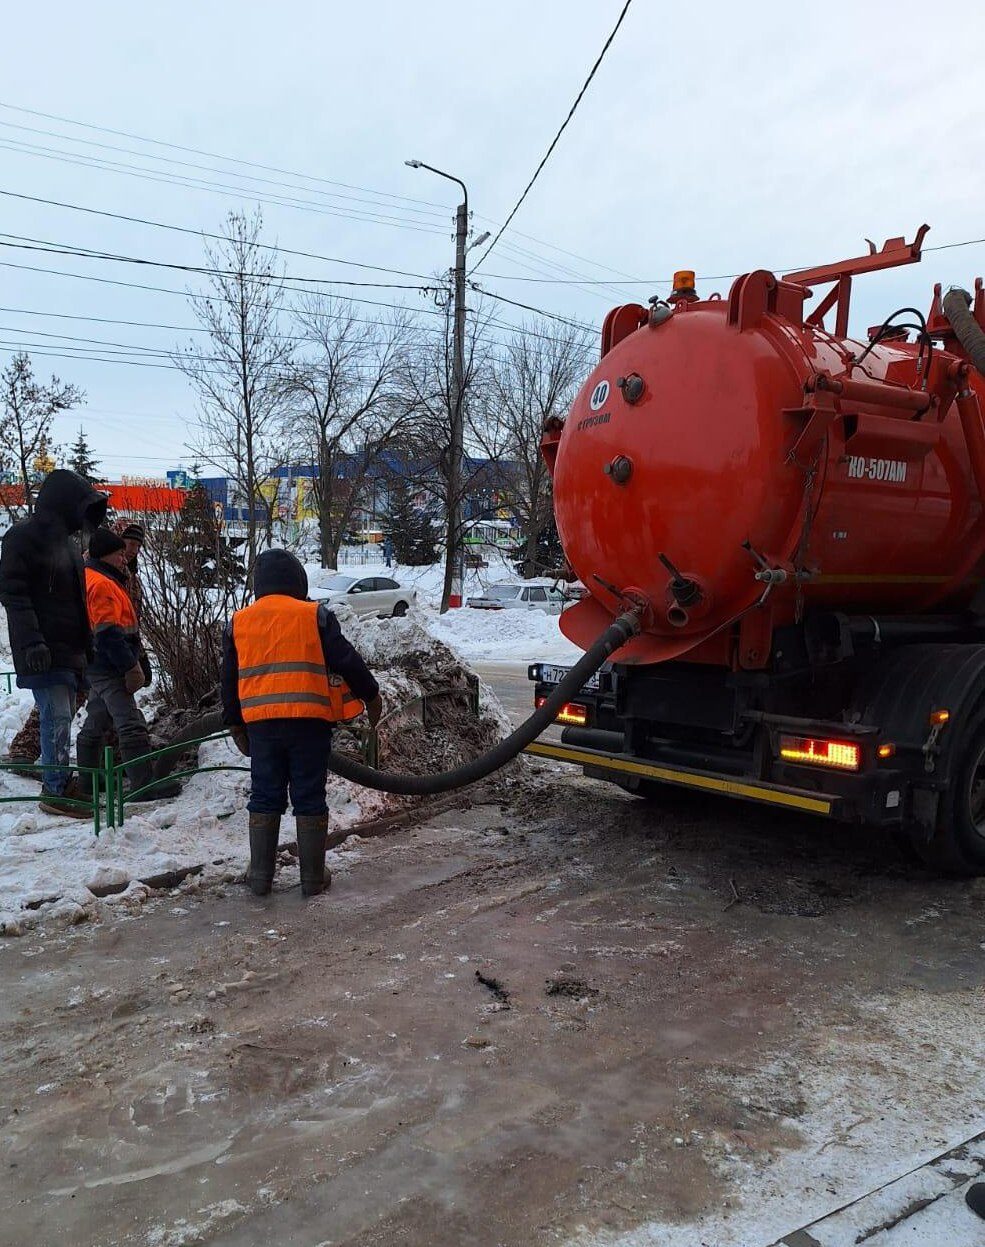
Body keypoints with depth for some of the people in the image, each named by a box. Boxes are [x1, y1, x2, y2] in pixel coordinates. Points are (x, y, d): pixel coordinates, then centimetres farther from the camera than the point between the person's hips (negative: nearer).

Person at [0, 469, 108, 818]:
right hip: (44, 650, -9)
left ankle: (60, 782, 19)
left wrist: (86, 639, 21)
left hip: (69, 647, 9)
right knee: (57, 716, -9)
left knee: (62, 716, 11)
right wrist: (31, 640, -24)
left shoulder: (65, 540, 18)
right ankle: (56, 791, -2)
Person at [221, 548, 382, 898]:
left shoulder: (238, 623, 10)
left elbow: (230, 681, 15)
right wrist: (371, 695, 13)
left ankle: (260, 875, 15)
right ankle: (313, 877, 10)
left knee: (264, 797, 13)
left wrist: (235, 724, 24)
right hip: (309, 720, -2)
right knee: (309, 799, 6)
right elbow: (346, 661, 0)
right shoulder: (315, 615, -1)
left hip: (260, 722, 3)